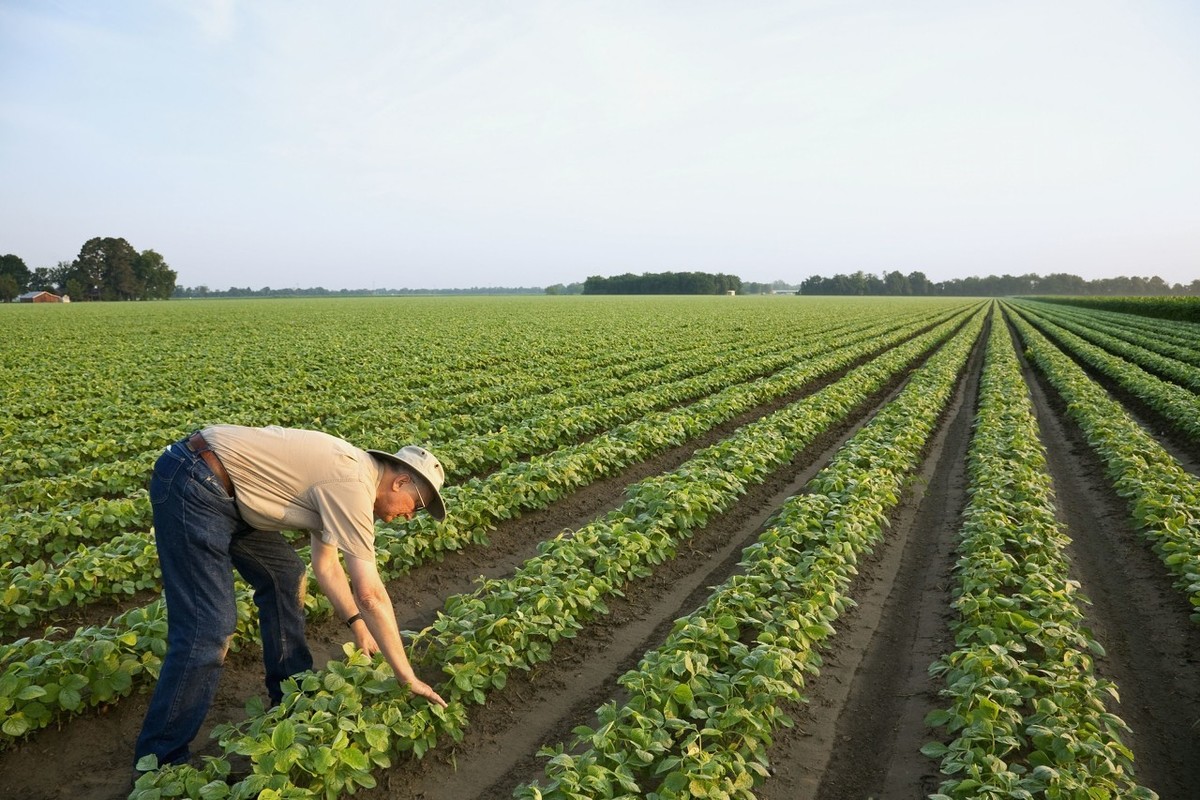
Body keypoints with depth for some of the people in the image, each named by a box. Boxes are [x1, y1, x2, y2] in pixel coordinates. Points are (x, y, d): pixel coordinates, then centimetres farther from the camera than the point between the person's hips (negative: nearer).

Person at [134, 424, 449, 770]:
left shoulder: (349, 472, 12)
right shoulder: (354, 485, -18)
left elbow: (326, 565, 19)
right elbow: (370, 593, -20)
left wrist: (359, 626, 13)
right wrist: (407, 677, -13)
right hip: (191, 483, -10)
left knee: (284, 575, 15)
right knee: (207, 631, -10)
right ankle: (159, 762, 5)